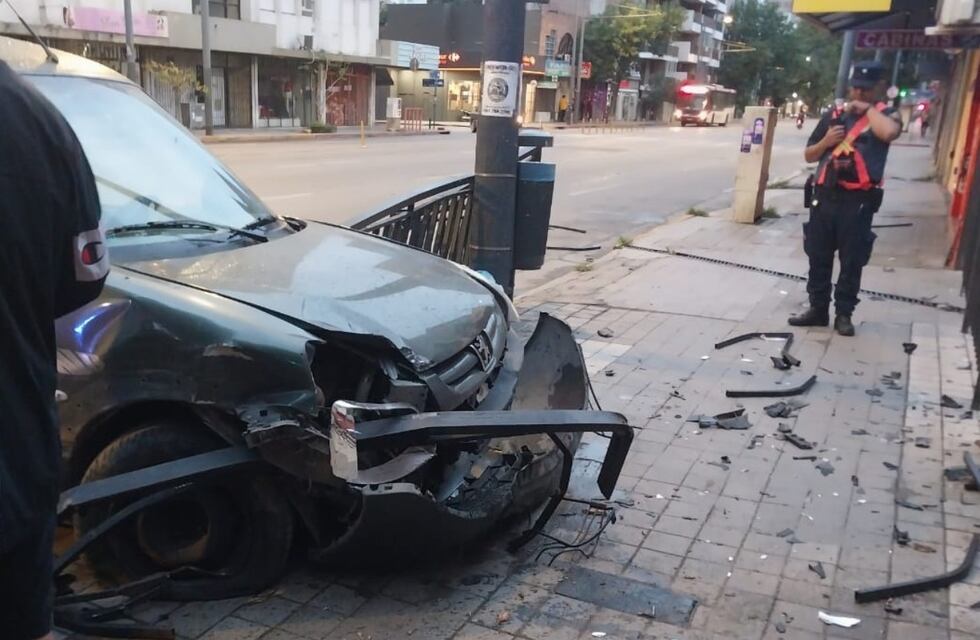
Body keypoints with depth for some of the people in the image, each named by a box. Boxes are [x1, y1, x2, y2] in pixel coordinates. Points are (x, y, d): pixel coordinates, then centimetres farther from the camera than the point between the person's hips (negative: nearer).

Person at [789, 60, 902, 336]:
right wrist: (826, 141, -5)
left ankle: (844, 313, 14)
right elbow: (809, 155, 14)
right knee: (818, 256, 9)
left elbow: (889, 132, -25)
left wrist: (868, 108, -10)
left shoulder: (885, 115, 1)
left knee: (852, 261, 3)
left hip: (858, 200, -3)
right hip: (825, 196, 4)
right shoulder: (833, 115, 10)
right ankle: (818, 308, 21)